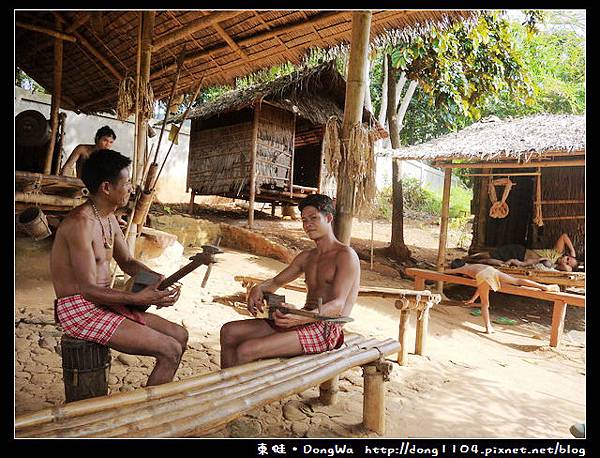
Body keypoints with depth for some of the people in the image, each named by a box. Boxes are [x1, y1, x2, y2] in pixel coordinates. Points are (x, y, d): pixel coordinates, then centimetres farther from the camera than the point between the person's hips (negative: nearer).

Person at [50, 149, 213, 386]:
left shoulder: (109, 218, 9)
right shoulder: (80, 223, -22)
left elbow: (127, 262, 16)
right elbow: (89, 289, -25)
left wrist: (160, 280, -1)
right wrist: (137, 299, -33)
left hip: (104, 303, 9)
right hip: (79, 310, -9)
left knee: (180, 335, 5)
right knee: (170, 351, -17)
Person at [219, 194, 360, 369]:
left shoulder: (346, 256, -6)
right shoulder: (306, 257, 19)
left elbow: (338, 305, -18)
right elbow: (276, 282, 28)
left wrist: (301, 318, -37)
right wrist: (258, 289, 2)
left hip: (326, 330, -8)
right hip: (304, 323, 8)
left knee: (246, 350, -24)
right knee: (229, 331, -3)